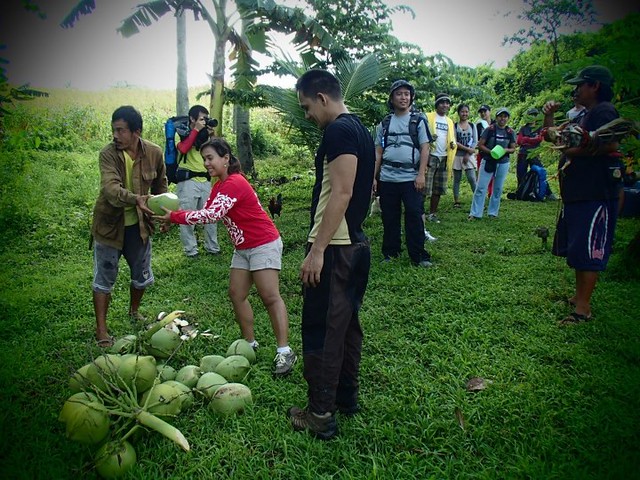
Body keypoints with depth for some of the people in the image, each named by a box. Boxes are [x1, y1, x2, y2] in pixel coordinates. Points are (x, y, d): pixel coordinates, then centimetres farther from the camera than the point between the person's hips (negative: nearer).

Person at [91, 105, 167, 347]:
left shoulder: (154, 153, -10)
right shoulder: (108, 154, -20)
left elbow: (160, 185, 7)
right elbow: (110, 188, -36)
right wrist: (136, 200, -53)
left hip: (138, 225, 3)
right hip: (110, 224, -3)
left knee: (142, 274, 17)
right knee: (104, 278, 6)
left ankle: (134, 311, 44)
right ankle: (101, 330, 20)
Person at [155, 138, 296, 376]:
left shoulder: (234, 183, -20)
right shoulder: (219, 185, 11)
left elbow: (211, 215, -27)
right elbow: (207, 212, 7)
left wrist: (175, 217, -22)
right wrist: (175, 216, -6)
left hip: (264, 244, -10)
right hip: (243, 248, 10)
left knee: (270, 296, -11)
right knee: (237, 294, 7)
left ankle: (284, 352, -9)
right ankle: (250, 343, 18)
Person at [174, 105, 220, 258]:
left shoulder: (205, 134, 16)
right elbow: (183, 149, -21)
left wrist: (211, 135, 0)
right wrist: (196, 130, -14)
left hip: (205, 181, 6)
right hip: (188, 181, -6)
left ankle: (212, 247, 17)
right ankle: (190, 250, 5)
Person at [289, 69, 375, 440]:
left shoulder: (339, 131, -14)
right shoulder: (361, 130, 16)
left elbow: (341, 192, -23)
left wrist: (317, 249, -24)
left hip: (334, 248, -10)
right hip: (357, 243, 10)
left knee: (321, 330, -1)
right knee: (347, 323, 17)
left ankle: (321, 415, 9)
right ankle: (347, 397, 31)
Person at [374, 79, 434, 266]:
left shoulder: (418, 120, 5)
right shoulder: (384, 124, 12)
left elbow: (425, 149, 0)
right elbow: (378, 152, 13)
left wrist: (421, 175, -10)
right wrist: (374, 177, 6)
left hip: (411, 178, -2)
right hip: (387, 179, 3)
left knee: (414, 216, -4)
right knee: (389, 217, 8)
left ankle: (418, 255, 4)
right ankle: (391, 252, 19)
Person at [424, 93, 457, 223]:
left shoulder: (450, 122, 16)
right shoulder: (428, 117, -3)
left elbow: (453, 139, 21)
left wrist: (453, 144, -3)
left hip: (444, 158, 6)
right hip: (430, 156, -6)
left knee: (438, 188, 10)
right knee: (424, 187, -9)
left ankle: (432, 213, 19)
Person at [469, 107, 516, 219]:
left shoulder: (510, 132, 2)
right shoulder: (489, 129, -6)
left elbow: (513, 149, 7)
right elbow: (480, 145, -7)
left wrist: (506, 150, -15)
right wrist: (491, 152, -21)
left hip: (503, 163, 3)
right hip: (488, 162, -3)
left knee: (498, 189, 9)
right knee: (481, 188, -5)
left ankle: (493, 213, 20)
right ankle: (475, 213, -1)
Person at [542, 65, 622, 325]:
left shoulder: (603, 111, -9)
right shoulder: (585, 115, 22)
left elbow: (611, 145, -24)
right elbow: (552, 137, 28)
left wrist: (576, 150, -14)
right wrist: (549, 115, 12)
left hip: (596, 194, -10)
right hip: (577, 193, 11)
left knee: (587, 250, -9)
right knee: (575, 247, 15)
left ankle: (583, 307, -6)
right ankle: (579, 296, 26)